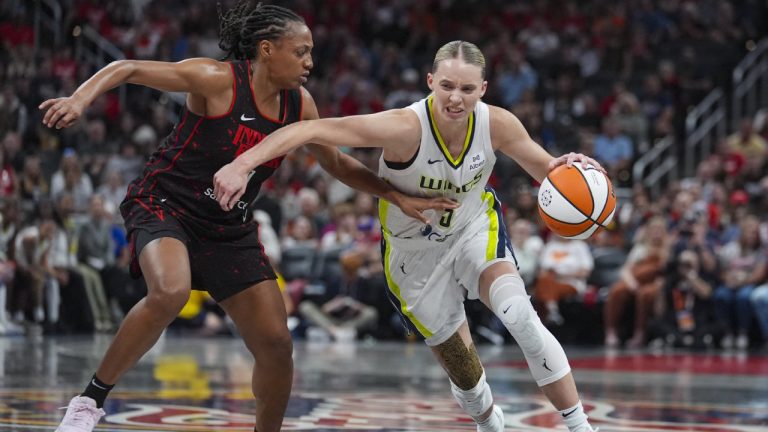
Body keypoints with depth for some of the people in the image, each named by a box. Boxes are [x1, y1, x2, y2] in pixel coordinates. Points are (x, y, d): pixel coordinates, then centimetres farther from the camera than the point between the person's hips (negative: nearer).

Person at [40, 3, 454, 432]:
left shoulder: (299, 104, 1)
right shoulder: (219, 80, -18)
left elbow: (338, 163, 15)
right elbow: (127, 68, -18)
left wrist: (397, 195, 5)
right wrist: (79, 100, -35)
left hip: (229, 228, 6)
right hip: (164, 204, -6)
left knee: (277, 345, -1)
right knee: (170, 292, -37)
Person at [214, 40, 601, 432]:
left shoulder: (497, 124, -21)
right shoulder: (406, 127, -34)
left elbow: (544, 168, -4)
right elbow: (312, 129, -40)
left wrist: (565, 168, -29)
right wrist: (241, 165, -50)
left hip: (475, 230, 2)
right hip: (416, 254, -2)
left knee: (521, 316, -25)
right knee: (463, 373, 7)